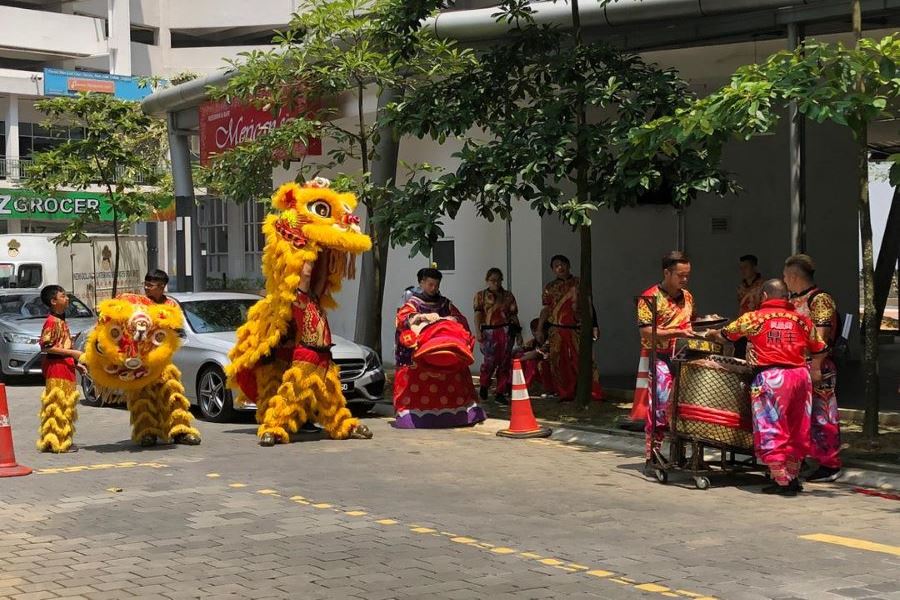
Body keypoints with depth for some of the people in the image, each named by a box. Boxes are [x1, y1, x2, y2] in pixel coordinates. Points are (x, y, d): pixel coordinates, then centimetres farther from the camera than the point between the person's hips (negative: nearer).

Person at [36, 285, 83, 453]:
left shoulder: (61, 321, 16)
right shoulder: (51, 321, -12)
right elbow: (46, 346, -19)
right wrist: (72, 353, -19)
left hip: (65, 366, 10)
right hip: (56, 366, -10)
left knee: (66, 405, 11)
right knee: (58, 404, -8)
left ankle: (63, 441, 17)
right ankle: (59, 442, -6)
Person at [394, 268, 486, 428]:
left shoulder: (445, 303, 20)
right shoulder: (414, 302, 11)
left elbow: (461, 319, 15)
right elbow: (402, 318, -4)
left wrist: (448, 319, -4)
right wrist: (423, 317, -15)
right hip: (420, 350, -3)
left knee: (451, 382, -10)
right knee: (418, 382, -17)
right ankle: (413, 414, -16)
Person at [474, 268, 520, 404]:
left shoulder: (508, 295, 13)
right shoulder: (480, 295, 7)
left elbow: (514, 315, 13)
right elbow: (478, 313, -2)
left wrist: (518, 333, 9)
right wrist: (477, 331, -14)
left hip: (506, 331, 3)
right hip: (489, 331, -2)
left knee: (504, 362, 0)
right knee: (490, 361, -12)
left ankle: (500, 393, 7)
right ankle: (484, 386, 13)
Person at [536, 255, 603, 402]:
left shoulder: (579, 284, 7)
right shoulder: (550, 287, 10)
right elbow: (546, 310, 11)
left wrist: (594, 326, 3)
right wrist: (540, 329, 5)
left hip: (576, 329, -2)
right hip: (556, 331, 2)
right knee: (559, 363, 1)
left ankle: (596, 394, -5)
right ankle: (566, 394, 11)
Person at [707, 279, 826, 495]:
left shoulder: (753, 318, 0)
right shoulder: (801, 320, 8)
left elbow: (727, 334, 13)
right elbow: (819, 349, 15)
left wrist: (711, 333, 34)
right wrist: (815, 369, 33)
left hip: (770, 378, -4)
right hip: (800, 376, 4)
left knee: (771, 430, 2)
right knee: (796, 430, 16)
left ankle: (782, 481, 0)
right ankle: (793, 477, 24)